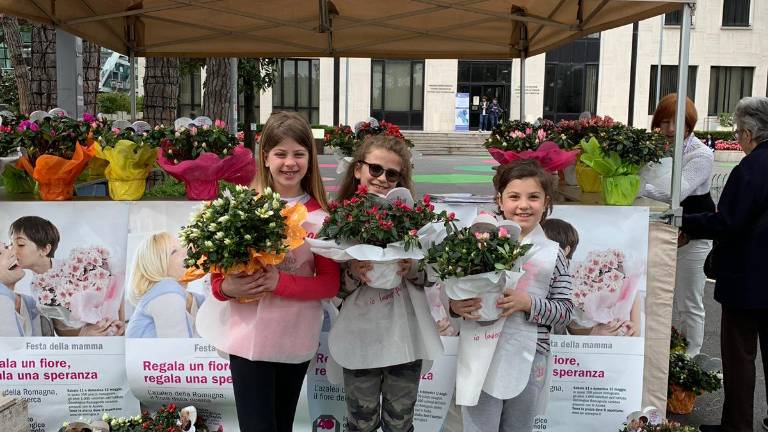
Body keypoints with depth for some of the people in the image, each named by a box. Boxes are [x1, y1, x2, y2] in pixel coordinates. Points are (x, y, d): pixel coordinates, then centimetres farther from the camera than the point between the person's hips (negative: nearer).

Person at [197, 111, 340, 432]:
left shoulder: (320, 216, -4)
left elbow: (330, 284, -5)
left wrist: (280, 282, -19)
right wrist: (225, 287, -20)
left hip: (297, 341, 2)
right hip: (249, 338, -1)